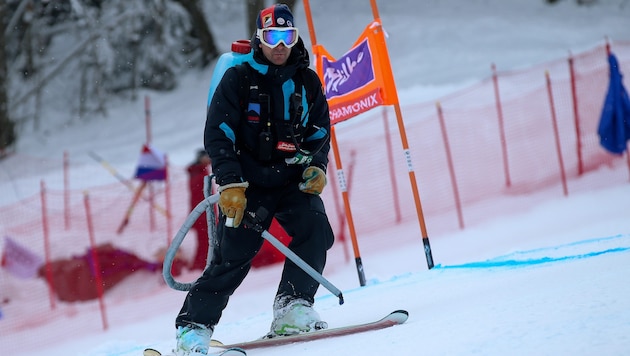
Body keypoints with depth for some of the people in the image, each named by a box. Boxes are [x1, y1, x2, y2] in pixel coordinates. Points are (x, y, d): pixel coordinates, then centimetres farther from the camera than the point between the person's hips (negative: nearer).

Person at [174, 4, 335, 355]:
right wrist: (231, 184, -17)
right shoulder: (239, 80, -4)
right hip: (247, 184, -3)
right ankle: (194, 327, -1)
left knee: (316, 231, -22)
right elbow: (217, 135, -7)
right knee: (233, 256, -11)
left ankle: (292, 309, -16)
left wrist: (317, 166, -4)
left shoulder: (307, 82, 7)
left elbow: (321, 130, 15)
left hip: (293, 181, 3)